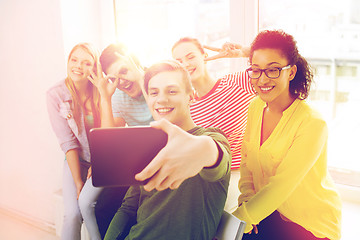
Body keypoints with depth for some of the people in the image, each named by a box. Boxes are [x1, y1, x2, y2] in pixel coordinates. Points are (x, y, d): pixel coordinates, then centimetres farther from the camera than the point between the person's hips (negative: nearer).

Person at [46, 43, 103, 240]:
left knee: (86, 202, -22)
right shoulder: (55, 95, -9)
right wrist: (78, 181, -13)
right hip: (76, 160, 0)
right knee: (72, 214, -18)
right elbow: (68, 142, -10)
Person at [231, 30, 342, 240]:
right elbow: (246, 162, 5)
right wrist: (247, 198, -11)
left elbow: (281, 185, -26)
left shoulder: (312, 123, -22)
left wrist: (237, 220, -29)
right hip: (268, 213, 5)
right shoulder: (255, 108, -2)